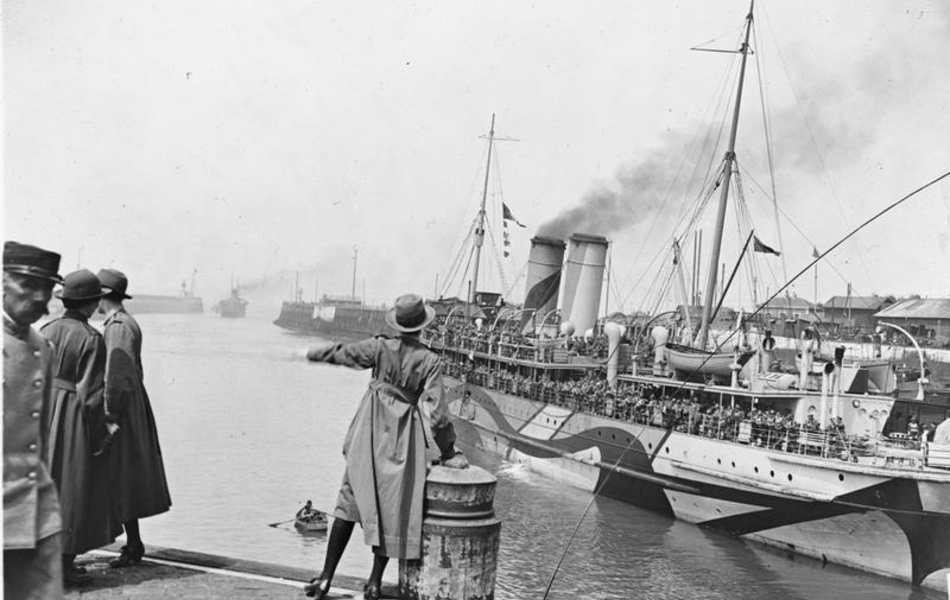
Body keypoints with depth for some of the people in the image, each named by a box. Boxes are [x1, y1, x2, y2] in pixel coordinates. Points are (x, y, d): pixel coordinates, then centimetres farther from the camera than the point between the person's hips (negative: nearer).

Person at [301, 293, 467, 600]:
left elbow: (341, 353, 5)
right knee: (392, 508, 10)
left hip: (371, 432, 1)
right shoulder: (430, 360, -9)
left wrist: (316, 352, 25)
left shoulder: (380, 348, -7)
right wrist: (448, 451, 2)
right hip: (403, 438, -1)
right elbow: (437, 411, -9)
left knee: (351, 502, 8)